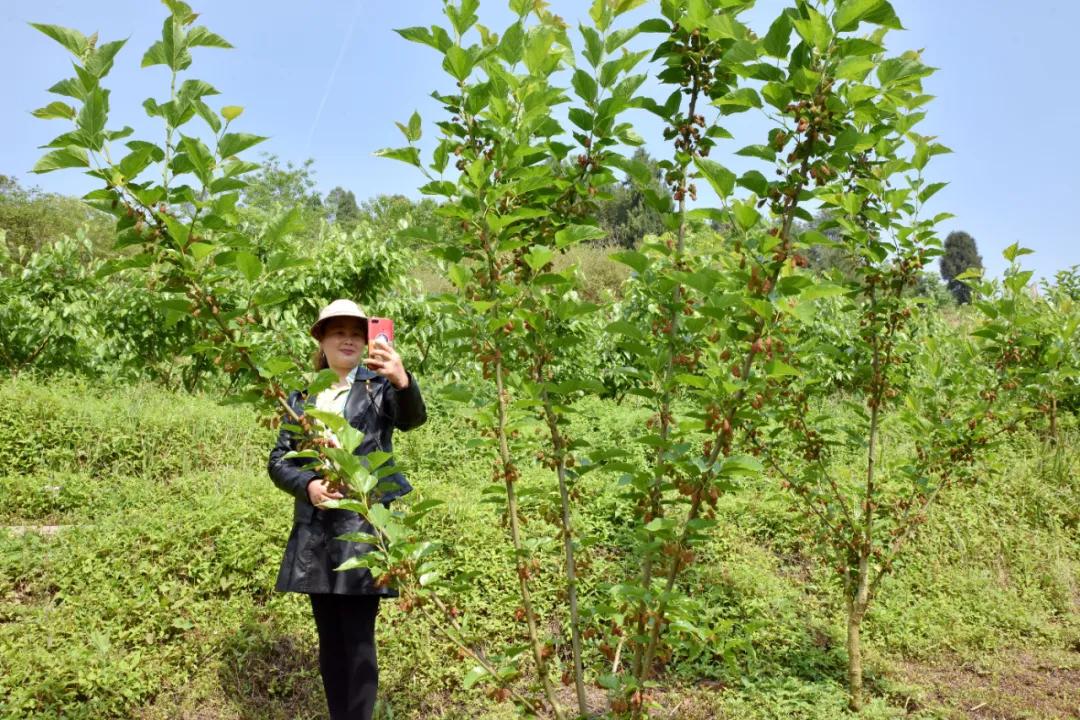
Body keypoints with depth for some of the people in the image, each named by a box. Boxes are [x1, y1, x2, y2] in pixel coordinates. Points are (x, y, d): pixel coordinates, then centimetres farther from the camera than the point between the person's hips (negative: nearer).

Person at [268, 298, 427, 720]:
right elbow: (278, 461, 9)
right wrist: (307, 484, -12)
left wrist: (403, 381, -42)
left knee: (359, 640, -4)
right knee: (330, 639, 13)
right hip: (316, 534, 4)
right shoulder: (302, 398, 11)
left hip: (365, 530, -4)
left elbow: (413, 418, -20)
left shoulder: (379, 386, 1)